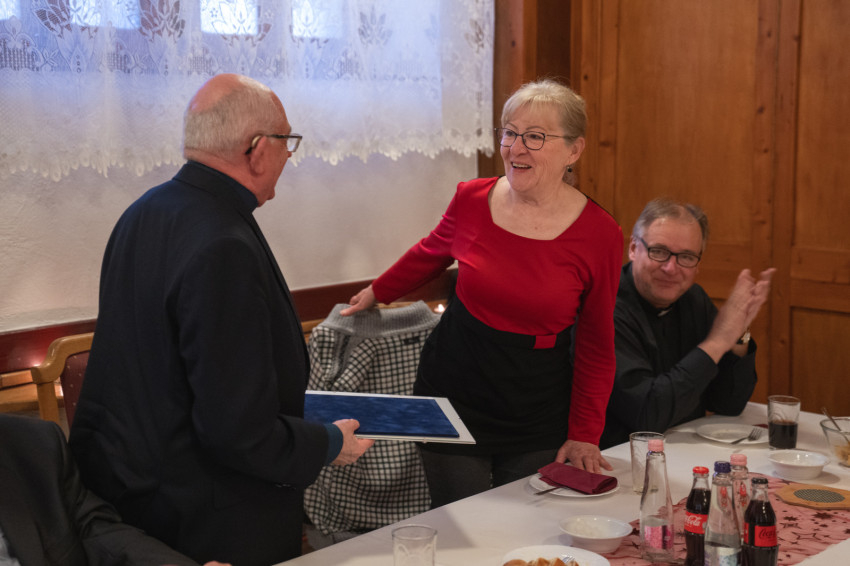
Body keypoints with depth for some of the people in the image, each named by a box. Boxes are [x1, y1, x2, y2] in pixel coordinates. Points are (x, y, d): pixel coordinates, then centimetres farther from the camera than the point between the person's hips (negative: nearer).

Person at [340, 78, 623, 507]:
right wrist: (378, 292, 28)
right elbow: (431, 253, 16)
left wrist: (584, 435, -5)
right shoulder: (472, 200, -7)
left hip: (538, 426, 0)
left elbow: (596, 348, -1)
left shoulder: (600, 235, -11)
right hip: (452, 403, 1)